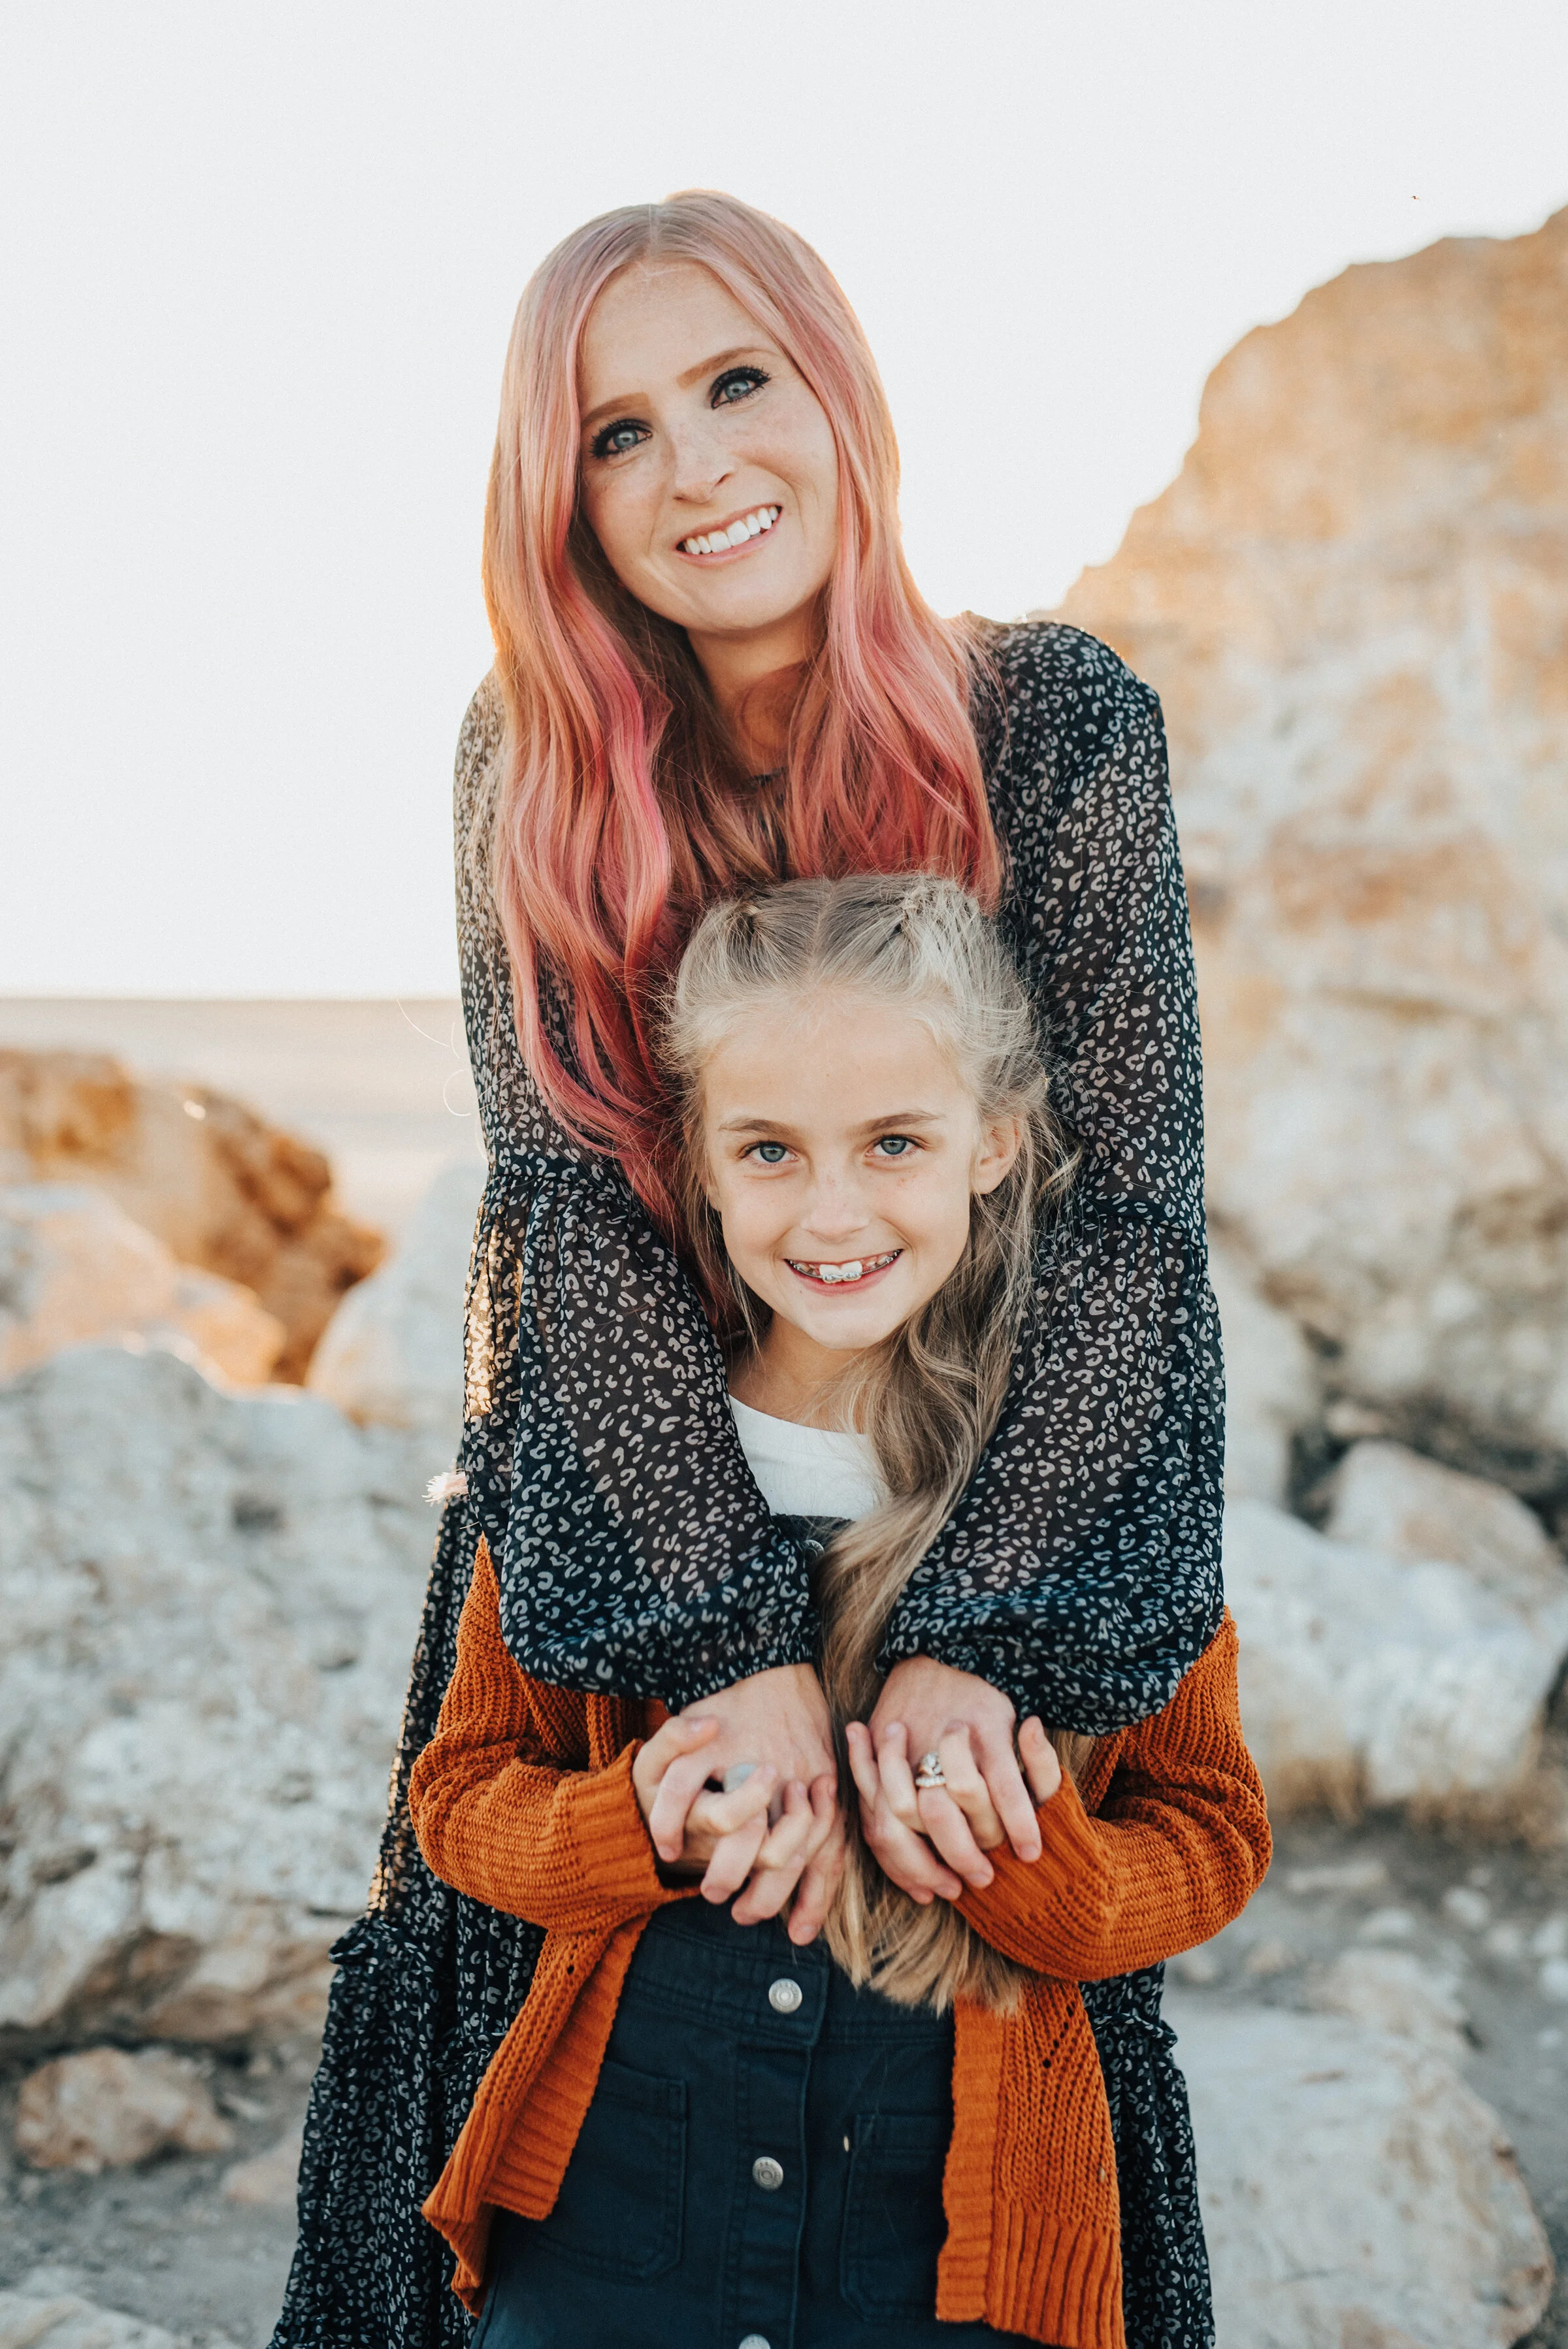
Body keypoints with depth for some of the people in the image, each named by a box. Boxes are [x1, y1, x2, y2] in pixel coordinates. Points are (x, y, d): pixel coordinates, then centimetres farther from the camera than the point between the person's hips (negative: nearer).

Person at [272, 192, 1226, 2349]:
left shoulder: (1062, 723, -12)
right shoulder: (534, 760, -8)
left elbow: (1128, 1202, -16)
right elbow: (571, 1201, -16)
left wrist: (975, 1633, -28)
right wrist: (733, 1638, -27)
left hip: (995, 1509, -1)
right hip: (616, 1540, 1)